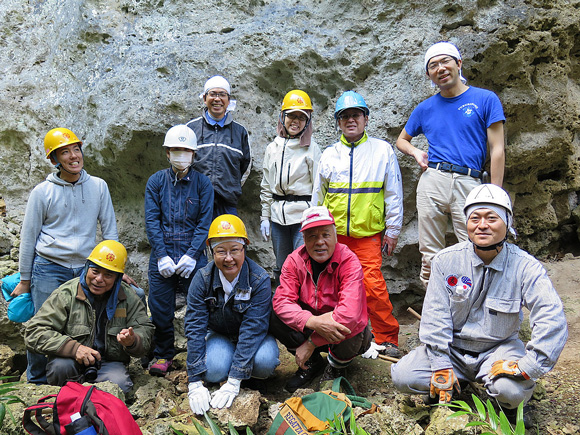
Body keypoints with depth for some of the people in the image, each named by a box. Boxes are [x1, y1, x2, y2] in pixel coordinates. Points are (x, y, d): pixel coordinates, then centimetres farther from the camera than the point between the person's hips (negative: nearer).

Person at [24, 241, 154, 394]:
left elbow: (145, 332, 0)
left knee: (118, 384, -30)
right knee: (60, 366, -34)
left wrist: (132, 342, -27)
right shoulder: (66, 294, -9)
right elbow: (34, 332, -14)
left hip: (109, 362, 1)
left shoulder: (129, 298, -2)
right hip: (72, 360, -1)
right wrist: (74, 348, -28)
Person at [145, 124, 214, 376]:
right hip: (162, 254, 1)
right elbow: (151, 220, 1)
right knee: (160, 308, 4)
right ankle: (163, 354, 22)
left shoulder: (202, 183, 3)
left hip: (193, 256, -1)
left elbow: (205, 222, -1)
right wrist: (161, 255, -9)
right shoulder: (156, 181, 6)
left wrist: (192, 255, -12)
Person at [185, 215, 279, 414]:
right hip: (219, 335, 1)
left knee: (264, 360, -33)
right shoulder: (203, 279, -17)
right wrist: (195, 383, -25)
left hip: (255, 337, -1)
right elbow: (194, 328, -18)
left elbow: (253, 328, -26)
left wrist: (234, 382, -31)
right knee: (213, 370, -29)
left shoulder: (260, 280, -23)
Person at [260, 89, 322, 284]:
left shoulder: (312, 149, -3)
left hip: (304, 215, -5)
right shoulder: (272, 148, 11)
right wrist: (265, 217, 11)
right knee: (282, 270, 13)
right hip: (278, 216, 5)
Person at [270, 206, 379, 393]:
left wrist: (312, 342, -30)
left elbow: (350, 313, -34)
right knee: (275, 318, -21)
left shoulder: (349, 262, -23)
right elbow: (282, 301, -20)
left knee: (349, 326, -37)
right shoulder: (295, 261, -11)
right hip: (311, 327, 3)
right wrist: (312, 322, -39)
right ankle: (312, 362, 6)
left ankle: (336, 368, 2)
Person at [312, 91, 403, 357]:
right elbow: (317, 196, 17)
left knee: (373, 285, -12)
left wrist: (392, 230, 3)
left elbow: (394, 194, 6)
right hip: (333, 233, 3)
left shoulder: (382, 150, 5)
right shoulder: (329, 155, 12)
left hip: (368, 233, -3)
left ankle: (387, 338, 5)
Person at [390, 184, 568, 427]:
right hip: (452, 347, 2)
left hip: (498, 348, -1)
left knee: (513, 388, -33)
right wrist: (441, 368, -13)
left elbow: (552, 322, -20)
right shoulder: (446, 260, -10)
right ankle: (459, 385, 13)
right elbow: (434, 318, -8)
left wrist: (526, 367, -29)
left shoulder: (525, 267, -14)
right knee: (402, 376, -17)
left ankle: (511, 406, 7)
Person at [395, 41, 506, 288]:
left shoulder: (485, 99, 6)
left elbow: (497, 151, 2)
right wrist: (415, 152, 6)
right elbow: (401, 140, 30)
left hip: (470, 184, -2)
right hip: (432, 181, 3)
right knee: (430, 256, 4)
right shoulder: (426, 108, 15)